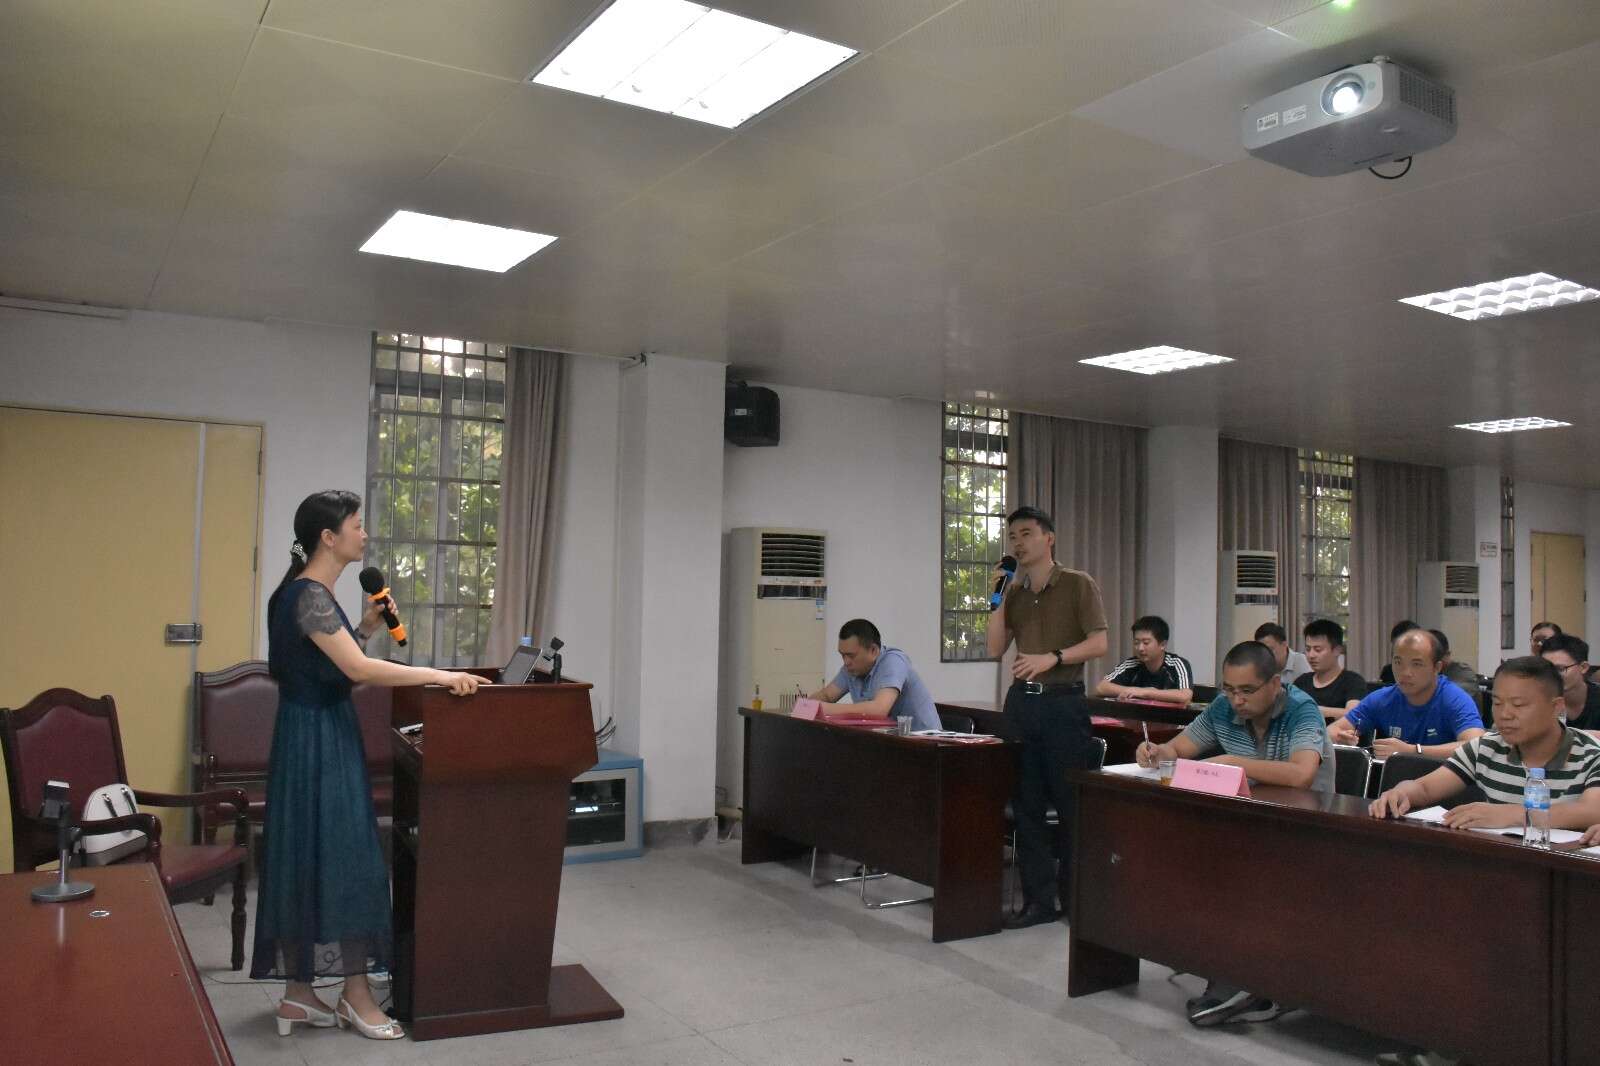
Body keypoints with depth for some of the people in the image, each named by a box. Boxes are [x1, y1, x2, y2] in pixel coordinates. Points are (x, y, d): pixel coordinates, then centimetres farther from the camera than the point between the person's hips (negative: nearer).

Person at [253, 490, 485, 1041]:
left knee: (311, 859, 12)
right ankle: (356, 992, 10)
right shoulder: (309, 594, -18)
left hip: (321, 735, 10)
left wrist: (366, 626, 5)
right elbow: (358, 670, -26)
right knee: (342, 856, -2)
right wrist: (439, 675, -25)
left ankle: (298, 993, 20)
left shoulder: (312, 594, 12)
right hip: (318, 738, -10)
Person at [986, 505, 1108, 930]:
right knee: (1026, 804, 6)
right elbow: (995, 649, 8)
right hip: (1021, 702, 5)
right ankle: (1039, 898, 14)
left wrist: (1052, 658, -19)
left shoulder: (1078, 585, -2)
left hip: (1062, 702, -5)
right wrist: (997, 598, 0)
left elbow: (1098, 643, -8)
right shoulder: (1014, 592, 12)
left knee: (1071, 802, 1)